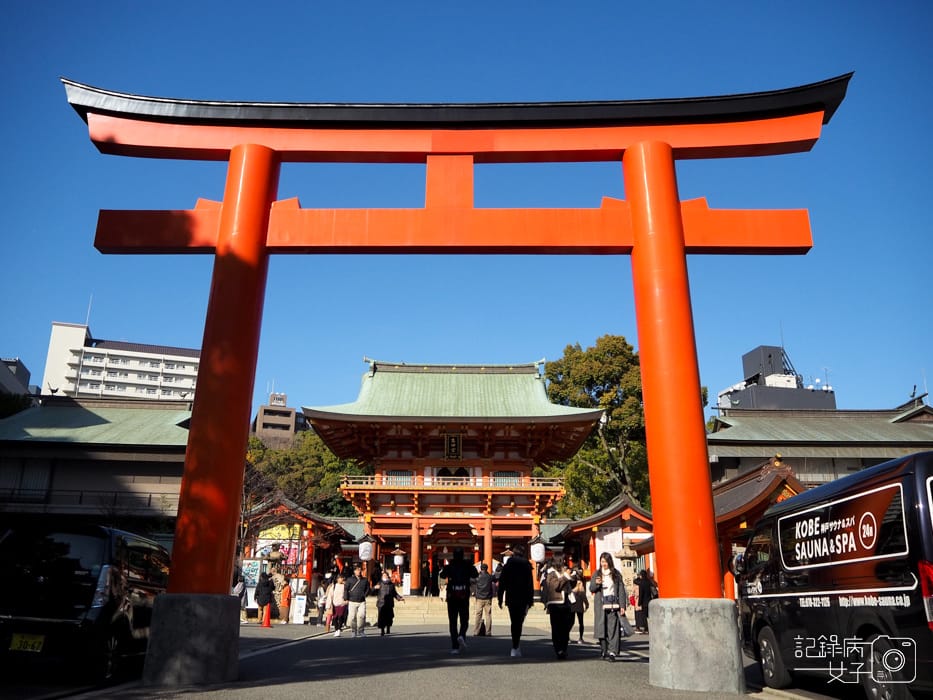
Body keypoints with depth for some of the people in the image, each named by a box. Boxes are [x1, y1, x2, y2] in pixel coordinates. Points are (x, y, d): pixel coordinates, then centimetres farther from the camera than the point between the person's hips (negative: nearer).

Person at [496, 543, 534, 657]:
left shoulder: (507, 565, 3)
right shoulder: (527, 566, -4)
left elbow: (501, 583, 4)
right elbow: (530, 584, -5)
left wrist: (500, 599, 9)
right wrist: (530, 600, -2)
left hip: (511, 599, 2)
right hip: (523, 599, -2)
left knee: (514, 622, 13)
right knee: (519, 622, 2)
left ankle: (516, 646, 18)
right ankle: (515, 647, -6)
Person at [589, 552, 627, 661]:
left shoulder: (616, 574, 6)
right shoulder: (597, 574, 10)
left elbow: (621, 590, 5)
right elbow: (591, 589, 8)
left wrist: (622, 605, -2)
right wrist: (596, 583, -13)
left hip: (613, 604, -1)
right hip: (600, 604, 2)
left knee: (613, 628, -8)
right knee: (601, 628, 0)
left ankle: (612, 652, -10)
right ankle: (603, 650, 10)